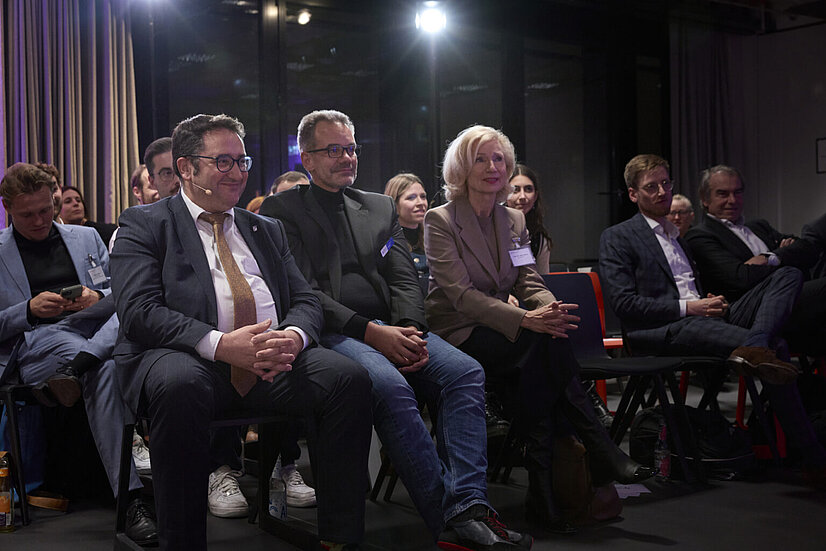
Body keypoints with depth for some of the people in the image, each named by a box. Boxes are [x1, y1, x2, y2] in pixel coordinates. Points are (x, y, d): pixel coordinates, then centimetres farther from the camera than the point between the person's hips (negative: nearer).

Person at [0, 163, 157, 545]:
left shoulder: (86, 238, 22)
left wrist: (98, 298, -4)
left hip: (100, 326, 4)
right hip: (36, 344, -3)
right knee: (103, 368, -38)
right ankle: (129, 500, -44)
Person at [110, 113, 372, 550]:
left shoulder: (267, 230, 25)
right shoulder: (143, 224, 9)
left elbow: (305, 301, 18)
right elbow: (140, 311, -6)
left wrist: (293, 336, -9)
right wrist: (220, 344, -23)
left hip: (273, 356, 4)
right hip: (187, 356, -4)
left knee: (349, 377, -23)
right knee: (179, 386, -39)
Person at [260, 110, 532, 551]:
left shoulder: (381, 207, 24)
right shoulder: (282, 210, 8)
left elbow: (404, 280, 15)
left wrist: (409, 331, -8)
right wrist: (370, 331, -16)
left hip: (390, 328, 5)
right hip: (331, 333, -5)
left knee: (466, 373, -23)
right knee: (391, 386, -35)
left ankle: (467, 510, -32)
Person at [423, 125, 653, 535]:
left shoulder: (515, 221, 16)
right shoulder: (440, 221, -4)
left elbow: (529, 283, 7)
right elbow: (461, 294, -16)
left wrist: (550, 308, -20)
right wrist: (524, 320, -30)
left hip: (502, 330, 5)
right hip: (457, 335, -5)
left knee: (536, 362, -32)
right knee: (543, 345, -32)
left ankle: (543, 490, -29)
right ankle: (600, 452, -26)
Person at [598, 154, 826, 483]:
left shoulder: (680, 236, 33)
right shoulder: (617, 238, 7)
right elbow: (623, 303, -6)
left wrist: (713, 302, 5)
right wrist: (686, 307, -15)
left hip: (704, 319, 8)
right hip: (661, 332, -8)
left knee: (789, 275, -17)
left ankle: (753, 347, -43)